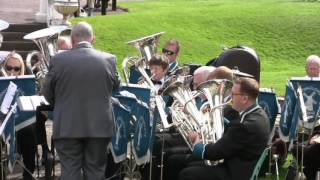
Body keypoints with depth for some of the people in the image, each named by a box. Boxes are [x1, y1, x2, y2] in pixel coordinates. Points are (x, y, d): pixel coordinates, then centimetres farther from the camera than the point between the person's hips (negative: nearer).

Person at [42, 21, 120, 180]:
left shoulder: (58, 60, -6)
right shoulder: (109, 60, -3)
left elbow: (48, 93, 2)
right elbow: (116, 85, 11)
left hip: (67, 127, -1)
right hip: (99, 126, 1)